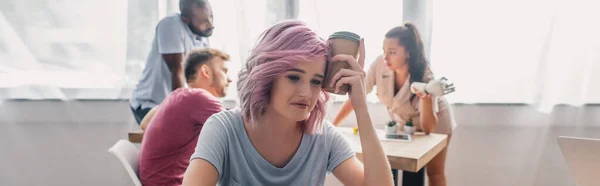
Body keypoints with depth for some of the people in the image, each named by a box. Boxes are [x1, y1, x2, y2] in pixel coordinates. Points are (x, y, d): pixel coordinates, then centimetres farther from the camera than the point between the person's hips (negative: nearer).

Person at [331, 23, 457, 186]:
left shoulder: (424, 77, -34)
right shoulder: (380, 64, -28)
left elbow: (428, 128, -35)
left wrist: (425, 99, -53)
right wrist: (332, 126, -25)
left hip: (435, 121, -2)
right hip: (404, 121, 3)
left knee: (434, 173, 1)